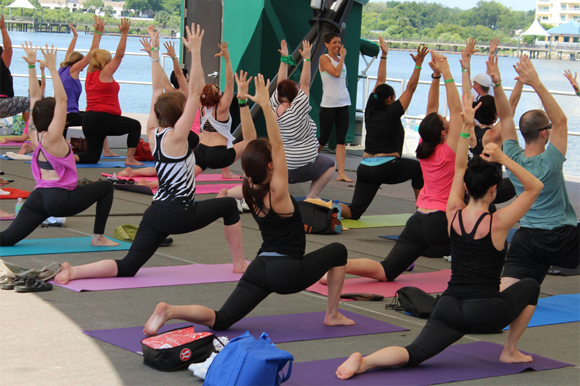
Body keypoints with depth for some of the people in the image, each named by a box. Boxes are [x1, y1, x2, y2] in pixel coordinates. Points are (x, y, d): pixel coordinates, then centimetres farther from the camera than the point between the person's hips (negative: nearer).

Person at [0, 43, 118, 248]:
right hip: (60, 200, -7)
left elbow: (35, 97, 12)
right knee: (106, 187, 11)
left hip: (38, 198, 7)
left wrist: (32, 65, 12)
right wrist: (52, 68, -17)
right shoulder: (51, 137, -12)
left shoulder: (35, 134, 7)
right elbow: (62, 99, -16)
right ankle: (98, 237, 11)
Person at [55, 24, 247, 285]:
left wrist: (155, 50, 15)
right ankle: (239, 264, 22)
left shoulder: (153, 134, 6)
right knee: (229, 206, 17)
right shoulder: (175, 137, -13)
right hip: (179, 214, -7)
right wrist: (195, 52, -18)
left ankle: (74, 271, -18)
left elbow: (157, 91, 13)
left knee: (127, 267, 3)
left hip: (155, 214, 7)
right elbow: (195, 91, -17)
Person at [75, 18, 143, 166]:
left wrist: (98, 33, 29)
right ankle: (130, 159, 7)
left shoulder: (89, 75, 13)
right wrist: (124, 33, -5)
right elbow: (119, 54, -8)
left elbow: (94, 53, 26)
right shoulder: (105, 73, -6)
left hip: (89, 120, 7)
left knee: (92, 156, 13)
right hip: (105, 119, -7)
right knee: (135, 126, 15)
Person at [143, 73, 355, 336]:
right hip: (287, 273, -6)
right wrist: (265, 105, -25)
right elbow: (278, 145, -20)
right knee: (338, 251, 16)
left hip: (260, 268, 6)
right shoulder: (277, 193, -15)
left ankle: (170, 311, -23)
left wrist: (245, 104, 7)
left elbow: (252, 148, 10)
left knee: (220, 320, 3)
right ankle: (333, 315, 19)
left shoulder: (249, 191, 5)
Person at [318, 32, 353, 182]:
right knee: (323, 139, 0)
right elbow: (336, 73, -19)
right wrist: (342, 57, -11)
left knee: (341, 140, -1)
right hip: (328, 105, -6)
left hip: (344, 104, 6)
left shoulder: (340, 59, 15)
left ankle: (341, 173, -4)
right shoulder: (324, 58, -5)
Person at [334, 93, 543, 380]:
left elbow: (459, 168, 13)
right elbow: (535, 187, -4)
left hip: (450, 306, 4)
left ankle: (363, 362, -31)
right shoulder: (497, 224, -10)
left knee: (414, 354, -3)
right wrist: (504, 159, -11)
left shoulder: (453, 216, 4)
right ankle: (510, 351, 22)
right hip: (485, 312, -4)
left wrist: (466, 127, 10)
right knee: (530, 287, 23)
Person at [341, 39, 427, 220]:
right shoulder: (391, 113, -6)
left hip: (365, 169, 6)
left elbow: (380, 81, 21)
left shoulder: (370, 110, 10)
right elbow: (411, 88, -5)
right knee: (418, 168, 22)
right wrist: (418, 64, -5)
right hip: (387, 168, -6)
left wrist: (384, 56, 28)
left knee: (354, 212, 3)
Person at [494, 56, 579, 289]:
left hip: (524, 240, 5)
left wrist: (497, 84, -3)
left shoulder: (512, 159, -3)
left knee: (503, 293, -5)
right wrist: (536, 84, -24)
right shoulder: (549, 163, -18)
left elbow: (505, 117, 5)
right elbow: (560, 120, -18)